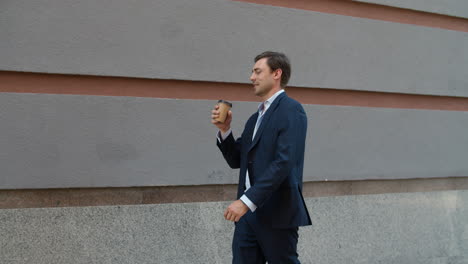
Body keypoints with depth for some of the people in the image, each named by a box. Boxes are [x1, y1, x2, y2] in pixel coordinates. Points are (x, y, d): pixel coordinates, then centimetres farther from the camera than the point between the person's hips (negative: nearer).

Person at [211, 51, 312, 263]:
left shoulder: (291, 110, -9)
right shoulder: (255, 118, 19)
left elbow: (284, 162, -20)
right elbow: (237, 161, 20)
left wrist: (246, 200, -24)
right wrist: (224, 130, 4)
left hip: (277, 214, -8)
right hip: (248, 213, 8)